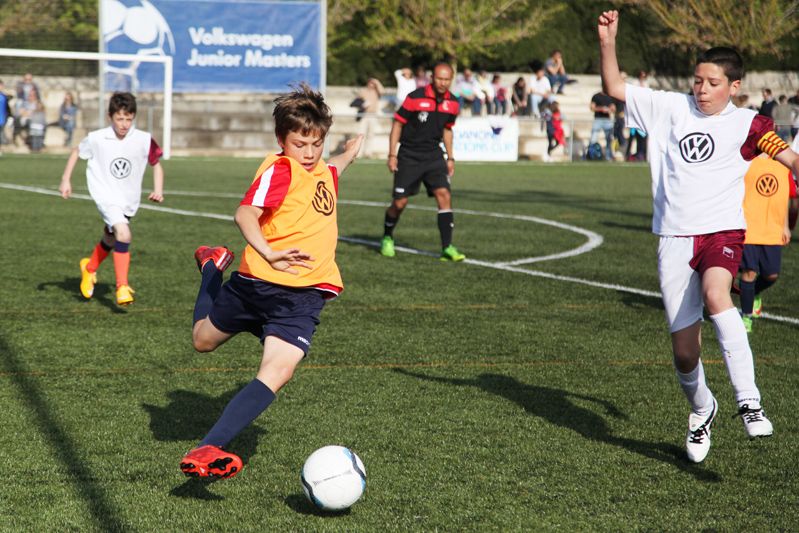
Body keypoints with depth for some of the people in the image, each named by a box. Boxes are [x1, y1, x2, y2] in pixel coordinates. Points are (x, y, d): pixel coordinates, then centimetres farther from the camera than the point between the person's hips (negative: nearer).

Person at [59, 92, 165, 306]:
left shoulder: (144, 140, -11)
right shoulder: (97, 139, -12)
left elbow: (156, 164, 4)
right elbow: (77, 152, 6)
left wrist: (158, 189, -9)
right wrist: (66, 180, 4)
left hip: (129, 200, 4)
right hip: (106, 196, -4)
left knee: (110, 240, 22)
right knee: (123, 234, -26)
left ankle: (89, 268, 53)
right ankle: (122, 288, -21)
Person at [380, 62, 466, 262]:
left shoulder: (452, 103, 1)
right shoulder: (415, 98, -14)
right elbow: (398, 123, -6)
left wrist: (450, 158, 14)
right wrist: (392, 155, -9)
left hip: (433, 155, 3)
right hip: (409, 156, -3)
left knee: (444, 195, -13)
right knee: (400, 202, 0)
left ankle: (447, 247, -13)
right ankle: (387, 238, 27)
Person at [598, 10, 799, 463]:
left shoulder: (747, 124, 2)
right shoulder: (671, 108, 8)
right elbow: (615, 89, 11)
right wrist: (608, 43, -2)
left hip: (722, 230, -3)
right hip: (675, 237, 3)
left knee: (715, 294, -36)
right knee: (684, 351, 3)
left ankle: (750, 403, -37)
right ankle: (701, 410, 34)